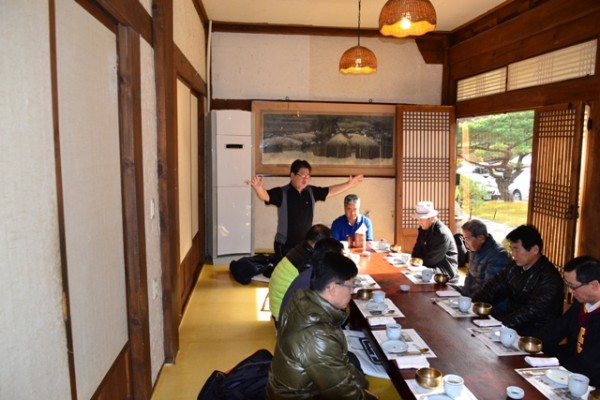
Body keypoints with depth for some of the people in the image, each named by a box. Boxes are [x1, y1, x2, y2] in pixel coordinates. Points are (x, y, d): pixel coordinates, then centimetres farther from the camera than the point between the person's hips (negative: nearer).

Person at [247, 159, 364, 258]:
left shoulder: (311, 192, 4)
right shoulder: (281, 193, -13)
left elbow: (330, 191, 16)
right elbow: (265, 196, -28)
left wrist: (349, 184, 17)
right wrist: (258, 187, -50)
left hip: (306, 244, 5)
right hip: (285, 245, -5)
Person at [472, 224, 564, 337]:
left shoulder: (549, 279, -20)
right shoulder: (515, 266, 4)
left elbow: (530, 312, -29)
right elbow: (494, 287, 5)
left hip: (536, 334, -7)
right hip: (511, 320, 7)